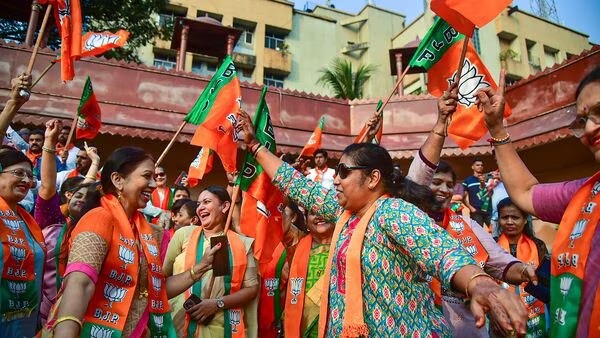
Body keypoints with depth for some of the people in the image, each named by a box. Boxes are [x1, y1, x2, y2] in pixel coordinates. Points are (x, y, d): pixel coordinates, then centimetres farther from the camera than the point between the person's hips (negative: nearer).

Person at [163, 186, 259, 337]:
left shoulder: (242, 243, 0)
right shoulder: (184, 234, 1)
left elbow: (252, 288, -2)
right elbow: (162, 275, 3)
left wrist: (217, 303, -13)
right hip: (181, 324, 0)